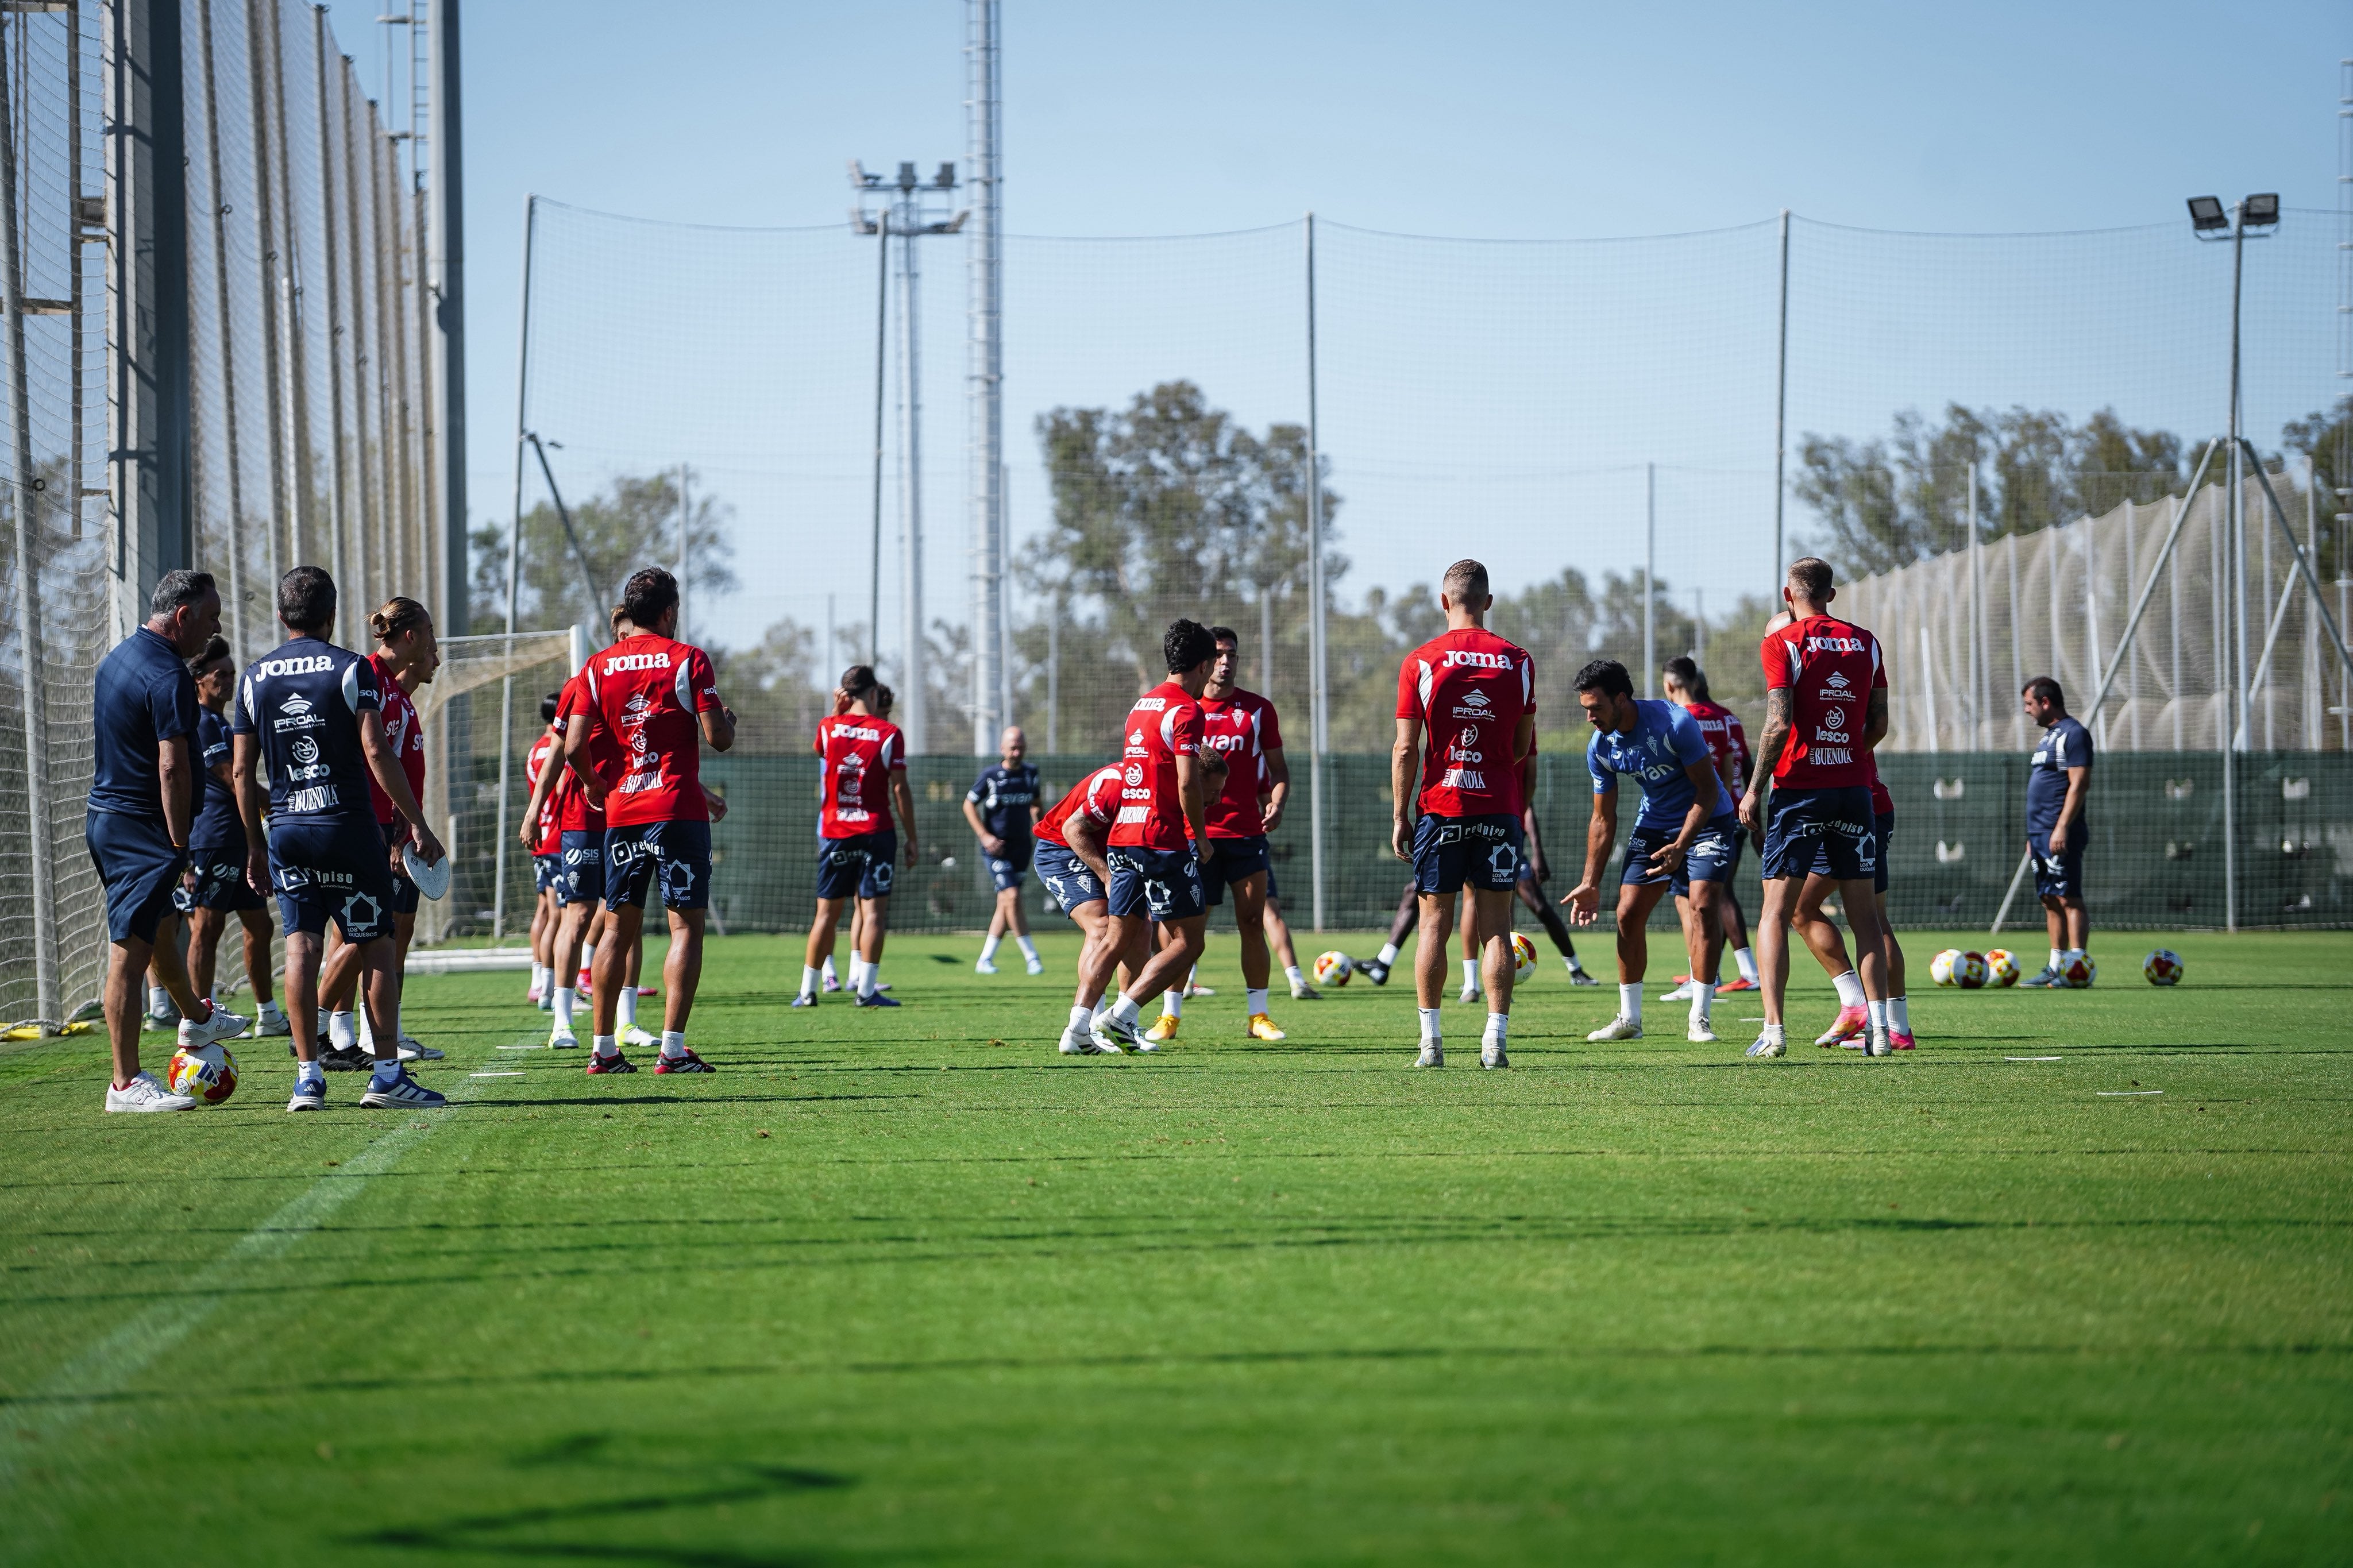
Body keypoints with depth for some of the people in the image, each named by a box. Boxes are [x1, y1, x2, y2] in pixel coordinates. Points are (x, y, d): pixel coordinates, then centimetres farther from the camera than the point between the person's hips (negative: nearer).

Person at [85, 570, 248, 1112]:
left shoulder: (118, 656, 12)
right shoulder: (168, 677, -20)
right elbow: (173, 768, -25)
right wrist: (180, 845, -19)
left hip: (105, 816, 10)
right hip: (141, 829, -10)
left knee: (162, 924, 29)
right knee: (131, 950, -9)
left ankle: (196, 1017, 51)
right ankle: (126, 1083, -8)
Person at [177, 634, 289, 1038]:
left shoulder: (221, 723, 21)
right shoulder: (203, 721, -11)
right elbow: (233, 781, -16)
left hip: (238, 838, 11)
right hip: (214, 836, -11)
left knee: (260, 927, 14)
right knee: (208, 926, -11)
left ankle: (268, 1016, 21)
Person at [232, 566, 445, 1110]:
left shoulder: (255, 678, 7)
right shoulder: (351, 669, -5)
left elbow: (243, 770, 8)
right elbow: (376, 753, -12)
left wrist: (254, 845, 16)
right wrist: (416, 822, -8)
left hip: (285, 827, 3)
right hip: (347, 822, -3)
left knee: (300, 946, 2)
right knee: (375, 946, 3)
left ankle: (308, 1075, -2)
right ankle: (387, 1074, 1)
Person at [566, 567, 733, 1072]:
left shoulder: (599, 666, 6)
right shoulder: (688, 660, -4)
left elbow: (574, 747, 0)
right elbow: (718, 738, -9)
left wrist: (593, 784, 19)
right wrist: (728, 719, 14)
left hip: (621, 813, 4)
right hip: (678, 810, -4)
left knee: (618, 928, 10)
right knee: (686, 926, -2)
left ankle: (604, 1048, 9)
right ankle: (673, 1048, -10)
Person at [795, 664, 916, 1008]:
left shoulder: (829, 727, 1)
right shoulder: (889, 734, -6)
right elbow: (900, 790, -6)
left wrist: (836, 712, 17)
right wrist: (912, 839, -1)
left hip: (834, 834, 3)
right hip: (876, 833, -3)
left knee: (828, 912, 8)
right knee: (874, 910, -2)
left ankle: (808, 990, 11)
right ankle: (865, 989, -7)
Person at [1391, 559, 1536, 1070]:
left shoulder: (1420, 662, -4)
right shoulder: (1518, 661, 2)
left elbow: (1406, 749, -5)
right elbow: (1524, 746, 9)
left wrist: (1400, 816, 2)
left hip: (1440, 806, -1)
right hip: (1499, 809, 1)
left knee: (1435, 923, 6)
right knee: (1496, 926, 2)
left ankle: (1431, 1040, 4)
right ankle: (1496, 1040, -3)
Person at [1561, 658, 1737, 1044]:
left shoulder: (1675, 723, -27)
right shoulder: (1600, 748, -10)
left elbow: (1707, 790, -21)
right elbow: (1603, 819, 2)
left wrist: (1681, 846, -31)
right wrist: (1590, 883, 0)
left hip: (1706, 821, -5)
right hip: (1654, 825, 5)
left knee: (1702, 906, -20)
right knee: (1628, 913, -4)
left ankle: (1699, 1020, -14)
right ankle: (1629, 1019, 8)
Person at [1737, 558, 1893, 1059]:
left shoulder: (1781, 644, -6)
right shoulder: (1865, 642, 8)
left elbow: (1779, 724, -14)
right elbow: (1879, 724, 8)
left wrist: (1754, 790, -7)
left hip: (1799, 788, -4)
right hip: (1854, 788, 4)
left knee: (1776, 913, 1)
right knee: (1863, 913, 9)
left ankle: (1774, 1029, -9)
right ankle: (1878, 1026, 3)